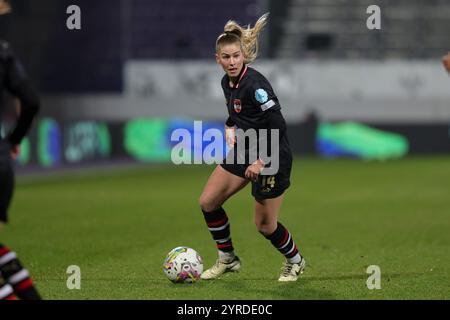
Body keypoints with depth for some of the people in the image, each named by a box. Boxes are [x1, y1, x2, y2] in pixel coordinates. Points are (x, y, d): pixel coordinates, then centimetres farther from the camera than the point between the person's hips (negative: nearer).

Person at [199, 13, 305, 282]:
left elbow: (278, 125, -26)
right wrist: (230, 127, 2)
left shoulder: (254, 84, -24)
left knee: (265, 224, -1)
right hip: (244, 151, 9)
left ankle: (295, 261, 27)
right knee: (208, 202, 4)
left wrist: (261, 161, -23)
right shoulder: (227, 82, 2)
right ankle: (227, 259, 21)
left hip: (272, 157, -9)